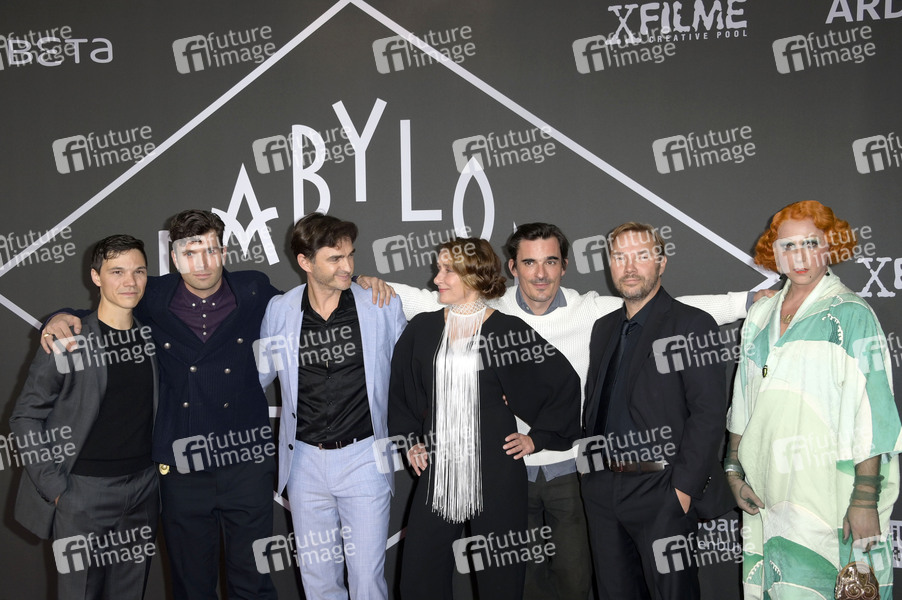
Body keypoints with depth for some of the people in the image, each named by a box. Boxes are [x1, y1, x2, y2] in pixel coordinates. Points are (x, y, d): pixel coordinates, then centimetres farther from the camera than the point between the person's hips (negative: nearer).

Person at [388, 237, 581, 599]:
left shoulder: (508, 331, -5)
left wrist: (538, 437, 2)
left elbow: (566, 382, 1)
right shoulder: (422, 330, 5)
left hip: (496, 474, -3)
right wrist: (408, 440, 12)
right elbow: (400, 389, 19)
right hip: (437, 473, 3)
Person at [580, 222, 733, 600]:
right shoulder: (603, 328, 15)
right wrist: (591, 476, 9)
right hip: (602, 493, 6)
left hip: (662, 493, -6)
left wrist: (684, 488, -17)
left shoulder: (693, 324, -5)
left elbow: (709, 413, -12)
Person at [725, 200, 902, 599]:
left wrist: (865, 499, -16)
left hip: (828, 496, -5)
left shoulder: (851, 316, -5)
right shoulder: (760, 317, 12)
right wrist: (734, 470, 11)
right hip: (765, 498, 5)